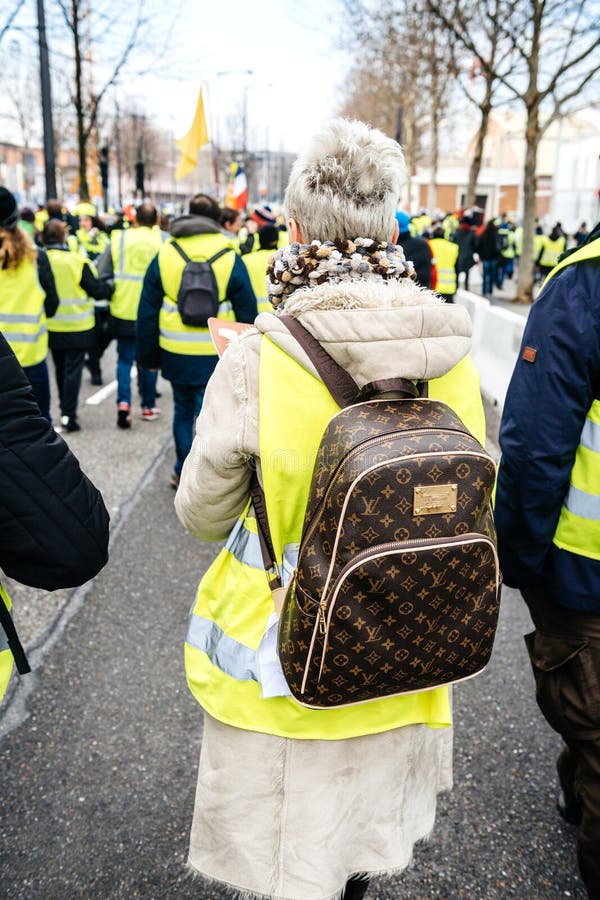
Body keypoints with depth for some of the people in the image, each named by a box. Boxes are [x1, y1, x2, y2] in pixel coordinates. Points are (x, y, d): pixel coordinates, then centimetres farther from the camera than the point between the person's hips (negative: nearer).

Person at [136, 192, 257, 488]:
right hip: (216, 356, -3)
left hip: (175, 353, 3)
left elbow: (147, 312, 4)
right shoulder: (230, 258, -4)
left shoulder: (165, 254, 2)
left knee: (183, 410, 21)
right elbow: (246, 315, -3)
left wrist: (148, 356, 12)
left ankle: (182, 472, 31)